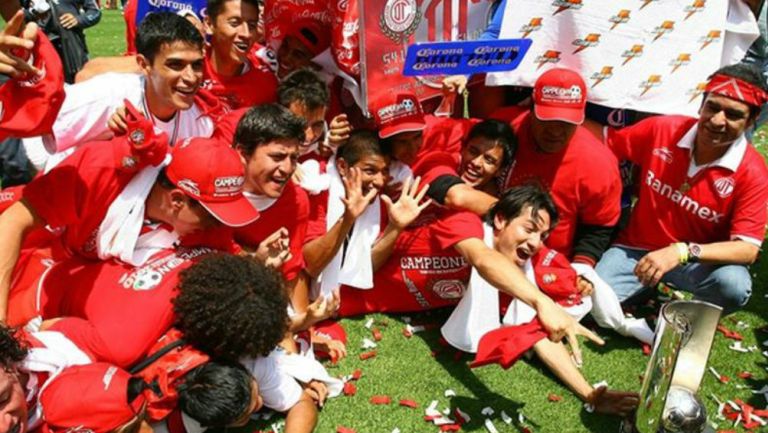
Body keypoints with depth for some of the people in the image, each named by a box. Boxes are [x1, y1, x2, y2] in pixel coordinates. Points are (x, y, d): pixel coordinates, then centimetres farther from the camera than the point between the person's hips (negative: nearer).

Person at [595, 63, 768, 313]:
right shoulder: (660, 129, -13)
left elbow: (748, 249, -22)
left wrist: (682, 252, -37)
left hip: (699, 262, -1)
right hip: (637, 248, 1)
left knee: (734, 285, -34)